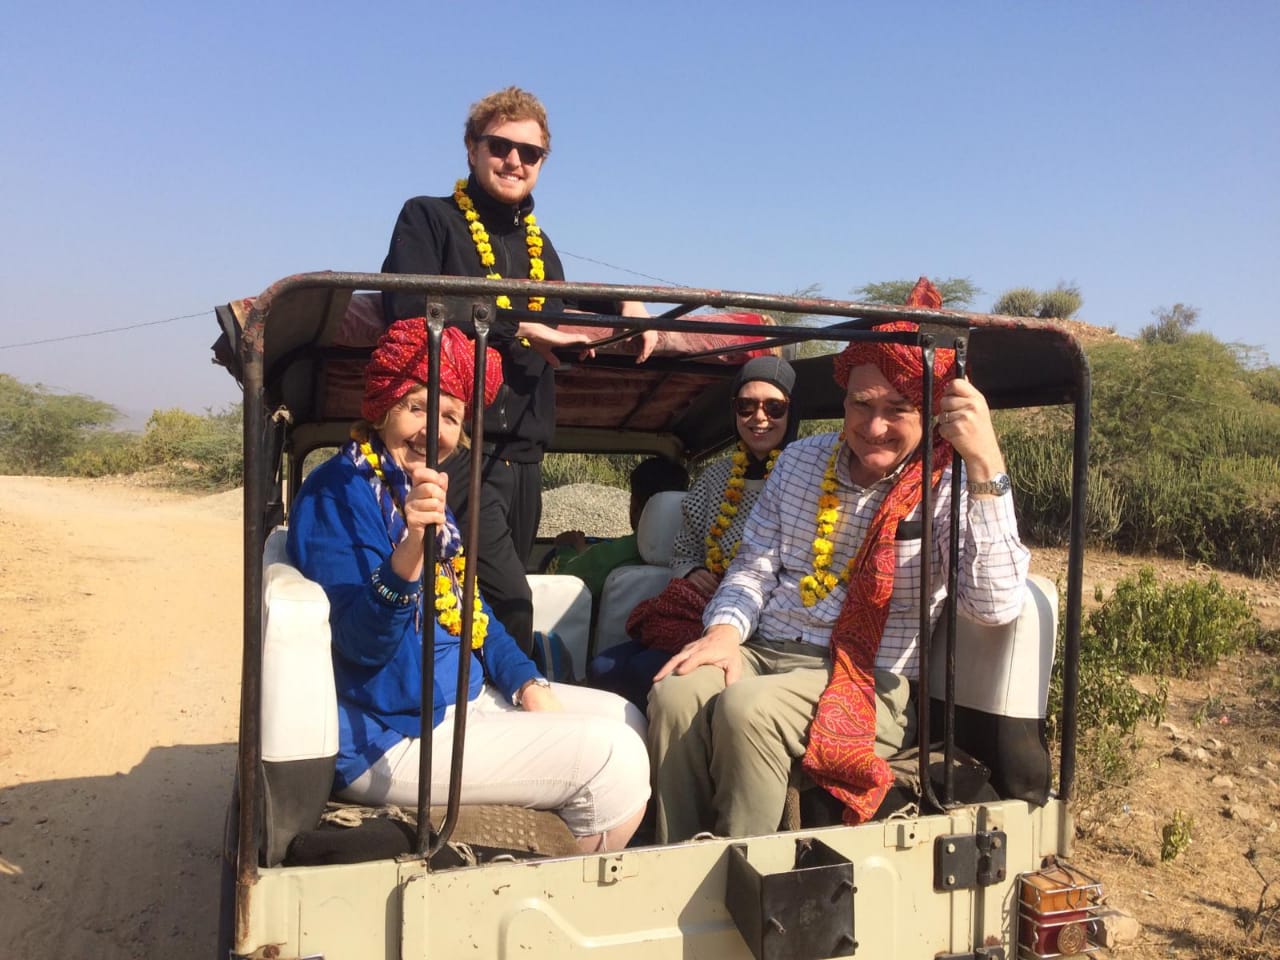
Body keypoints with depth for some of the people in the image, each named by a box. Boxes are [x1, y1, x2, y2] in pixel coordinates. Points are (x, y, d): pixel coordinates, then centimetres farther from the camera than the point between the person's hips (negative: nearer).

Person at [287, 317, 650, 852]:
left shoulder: (427, 490, 12)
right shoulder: (339, 491, -15)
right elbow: (362, 643, -24)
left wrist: (528, 686, 3)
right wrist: (409, 548, -41)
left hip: (467, 697, 9)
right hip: (391, 734, -9)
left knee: (627, 721, 9)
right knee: (609, 756, -16)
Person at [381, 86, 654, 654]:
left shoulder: (541, 247, 22)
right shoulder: (429, 218, 4)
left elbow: (555, 334, 26)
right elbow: (408, 313, -12)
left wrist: (622, 307, 11)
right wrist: (515, 329, -12)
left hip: (523, 455, 6)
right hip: (455, 444, -6)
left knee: (503, 599, 10)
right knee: (507, 600, -17)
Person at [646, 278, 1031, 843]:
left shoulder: (948, 490, -5)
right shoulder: (801, 461, 12)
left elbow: (996, 606, -22)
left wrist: (985, 464, -30)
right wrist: (726, 629, -8)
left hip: (868, 685, -4)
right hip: (761, 653, 5)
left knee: (747, 707, -32)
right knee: (676, 693, -26)